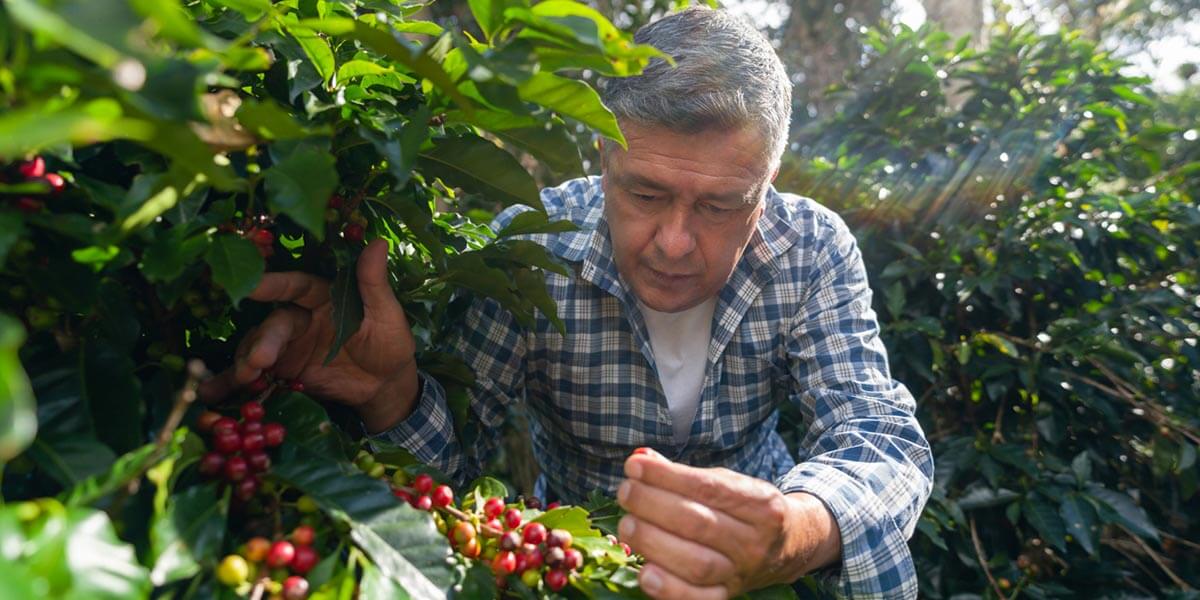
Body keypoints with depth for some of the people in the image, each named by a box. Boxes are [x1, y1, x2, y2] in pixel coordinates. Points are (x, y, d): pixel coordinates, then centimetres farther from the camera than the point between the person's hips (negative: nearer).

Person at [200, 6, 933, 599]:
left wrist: (794, 534, -46)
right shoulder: (530, 249, -21)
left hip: (761, 507, 1)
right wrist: (391, 393, -41)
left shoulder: (813, 248, -17)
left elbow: (884, 440, -24)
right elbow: (454, 455, -17)